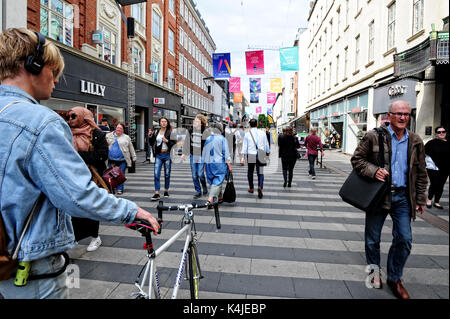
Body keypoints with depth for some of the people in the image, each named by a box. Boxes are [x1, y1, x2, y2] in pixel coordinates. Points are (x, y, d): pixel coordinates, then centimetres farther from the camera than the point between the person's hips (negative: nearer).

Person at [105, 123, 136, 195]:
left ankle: (120, 189, 10)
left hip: (122, 160, -2)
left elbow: (131, 148, 12)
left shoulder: (126, 137, 8)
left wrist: (134, 157, 12)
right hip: (111, 160, 2)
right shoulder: (109, 136, 11)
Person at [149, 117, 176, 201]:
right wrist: (150, 137, -1)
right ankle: (157, 194, -5)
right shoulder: (156, 132, 11)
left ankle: (166, 191, 24)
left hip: (167, 155, -2)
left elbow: (175, 143, -5)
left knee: (167, 174, 8)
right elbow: (152, 143, 16)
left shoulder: (170, 132, -1)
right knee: (156, 174, -6)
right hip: (158, 155, 3)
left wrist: (167, 141, -18)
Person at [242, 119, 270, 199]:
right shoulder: (263, 133, 4)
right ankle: (260, 187, -20)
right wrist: (267, 153, 24)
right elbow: (266, 145, 10)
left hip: (250, 156, 0)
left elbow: (244, 146, -1)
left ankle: (251, 188, 26)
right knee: (260, 172, 3)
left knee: (250, 172, 16)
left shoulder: (247, 134, 1)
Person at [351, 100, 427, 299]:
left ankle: (394, 278, 23)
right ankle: (374, 271, 33)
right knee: (372, 238, 9)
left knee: (404, 239, 4)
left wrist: (420, 199, 9)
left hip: (402, 196, 3)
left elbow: (421, 173, 12)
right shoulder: (374, 136, -5)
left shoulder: (415, 141, 7)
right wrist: (373, 171, -18)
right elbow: (357, 159, -2)